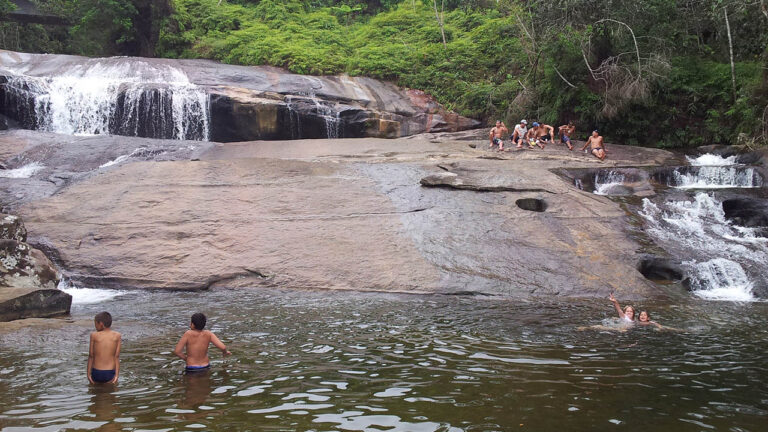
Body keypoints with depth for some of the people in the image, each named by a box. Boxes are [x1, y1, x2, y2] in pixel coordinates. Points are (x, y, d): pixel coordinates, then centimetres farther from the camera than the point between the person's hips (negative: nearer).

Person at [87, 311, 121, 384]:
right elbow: (117, 356, -5)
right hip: (110, 373, 0)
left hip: (96, 373, 0)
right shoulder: (117, 336, -3)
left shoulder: (94, 335, -5)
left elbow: (91, 356, -2)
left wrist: (89, 374, 4)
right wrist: (117, 375, -4)